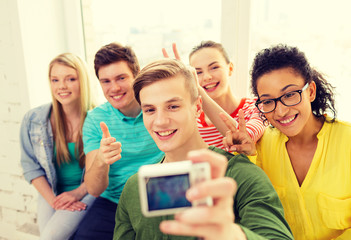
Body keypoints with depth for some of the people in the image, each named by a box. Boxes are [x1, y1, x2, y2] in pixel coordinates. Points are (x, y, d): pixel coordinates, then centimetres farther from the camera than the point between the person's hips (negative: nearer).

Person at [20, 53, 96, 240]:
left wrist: (77, 193, -13)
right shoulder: (33, 120, -2)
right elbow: (30, 166, 3)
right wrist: (53, 200, -8)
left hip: (87, 191, -3)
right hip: (51, 193, 3)